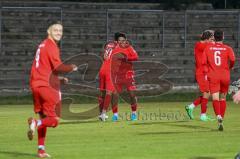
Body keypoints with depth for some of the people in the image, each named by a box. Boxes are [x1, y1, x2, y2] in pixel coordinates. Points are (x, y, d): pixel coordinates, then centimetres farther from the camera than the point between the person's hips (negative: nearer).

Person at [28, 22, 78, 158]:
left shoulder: (42, 46, 19)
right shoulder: (51, 46, -9)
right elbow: (58, 67, -18)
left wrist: (58, 78, 22)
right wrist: (72, 67, -1)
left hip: (36, 85, 9)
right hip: (47, 86, -9)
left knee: (44, 118, 15)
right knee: (54, 120, -7)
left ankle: (41, 149, 13)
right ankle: (35, 123, -32)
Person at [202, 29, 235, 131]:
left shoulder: (208, 48, 5)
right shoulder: (227, 48, 1)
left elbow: (204, 62, 0)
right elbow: (232, 59, -13)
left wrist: (206, 72, 11)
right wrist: (230, 67, 7)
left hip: (213, 76, -1)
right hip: (225, 76, 1)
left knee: (215, 98, -10)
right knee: (223, 98, 16)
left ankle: (218, 116, -33)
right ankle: (221, 118, 16)